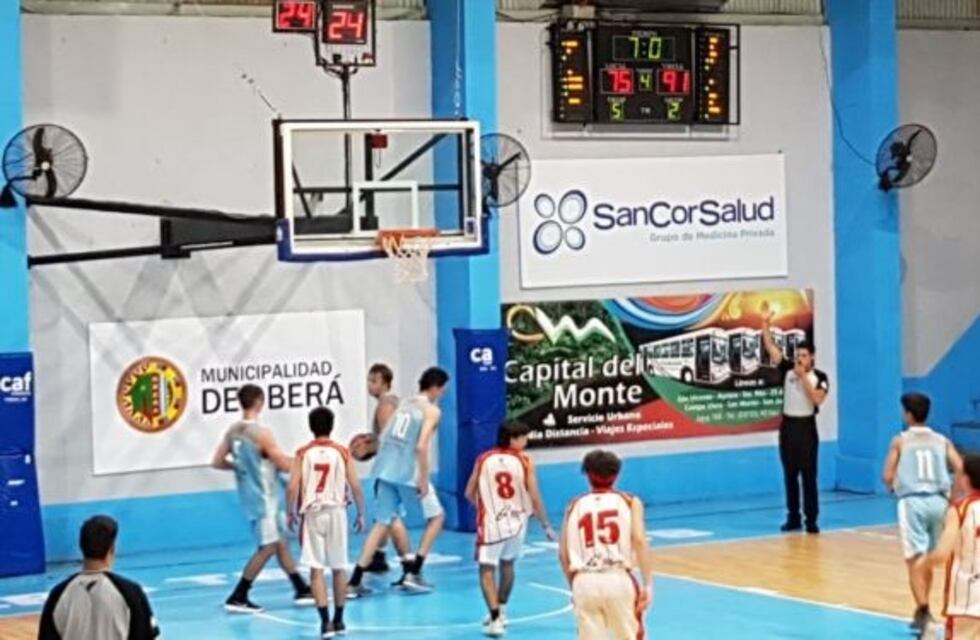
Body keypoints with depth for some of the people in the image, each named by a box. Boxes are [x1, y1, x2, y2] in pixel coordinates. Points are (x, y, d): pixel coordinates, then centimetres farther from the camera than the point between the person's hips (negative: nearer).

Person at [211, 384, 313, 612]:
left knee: (281, 543, 15)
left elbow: (217, 462, 8)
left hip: (250, 496, 9)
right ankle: (237, 598, -3)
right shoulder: (261, 434, -21)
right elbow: (286, 465, -18)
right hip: (263, 498, -9)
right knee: (267, 548, -3)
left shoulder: (232, 432, 3)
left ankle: (302, 591, 22)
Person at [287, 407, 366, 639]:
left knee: (316, 568, 0)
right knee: (339, 567, 13)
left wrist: (291, 513, 8)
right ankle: (338, 620, 20)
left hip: (312, 514, -1)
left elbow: (292, 487, -8)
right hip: (336, 512, 1)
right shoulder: (342, 452, -2)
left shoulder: (303, 454, -3)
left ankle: (325, 621, -9)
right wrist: (361, 514, 8)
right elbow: (355, 486, -4)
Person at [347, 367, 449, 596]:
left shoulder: (404, 403, 17)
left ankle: (354, 582, 3)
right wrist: (423, 479, -12)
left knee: (383, 523, 13)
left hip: (386, 469, 6)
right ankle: (412, 573, 8)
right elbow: (421, 446, -16)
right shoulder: (431, 410, -4)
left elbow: (384, 437, 16)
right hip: (408, 473, -6)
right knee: (436, 516, 15)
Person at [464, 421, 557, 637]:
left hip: (491, 522, -2)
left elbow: (469, 494, 8)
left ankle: (495, 619, -15)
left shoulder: (483, 460, 0)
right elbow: (535, 498, -6)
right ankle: (500, 612, 38)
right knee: (507, 565, 23)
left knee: (486, 570, 1)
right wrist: (546, 526, 4)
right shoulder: (525, 461, -5)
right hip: (516, 521, 2)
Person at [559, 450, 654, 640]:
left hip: (585, 582, 1)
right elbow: (639, 541, -5)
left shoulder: (575, 506, 15)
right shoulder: (629, 502, 10)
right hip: (618, 579, -1)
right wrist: (648, 585, -8)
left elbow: (563, 554, 10)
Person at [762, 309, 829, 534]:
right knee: (790, 476, 8)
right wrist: (766, 323, -12)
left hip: (806, 427, -3)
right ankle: (793, 518, 15)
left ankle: (811, 520, -1)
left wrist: (804, 377, -18)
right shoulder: (788, 370, 3)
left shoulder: (820, 377, -3)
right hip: (787, 426, 3)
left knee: (809, 477, -2)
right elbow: (771, 347, -2)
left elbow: (818, 400, -18)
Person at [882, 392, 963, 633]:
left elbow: (888, 477, -1)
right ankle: (922, 609, 33)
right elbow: (961, 470, -1)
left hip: (912, 502, -4)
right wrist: (952, 495, 11)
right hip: (938, 501, 4)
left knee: (915, 559, -8)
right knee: (929, 559, 21)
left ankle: (923, 610, -25)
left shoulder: (900, 441, 4)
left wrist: (894, 487, 21)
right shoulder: (942, 441, 12)